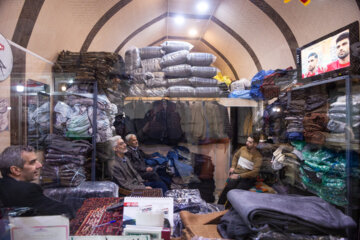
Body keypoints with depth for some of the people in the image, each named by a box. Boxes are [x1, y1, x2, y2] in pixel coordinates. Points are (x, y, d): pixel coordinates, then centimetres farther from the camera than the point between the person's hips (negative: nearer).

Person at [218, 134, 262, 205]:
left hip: (248, 177, -3)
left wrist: (239, 176, -21)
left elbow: (255, 172, -15)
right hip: (236, 173, 3)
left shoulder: (258, 157, -7)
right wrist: (233, 166, 12)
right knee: (228, 188, -27)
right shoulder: (243, 148, 9)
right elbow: (235, 156, 29)